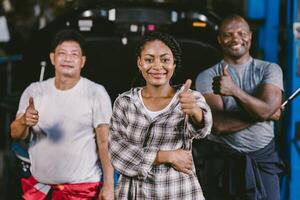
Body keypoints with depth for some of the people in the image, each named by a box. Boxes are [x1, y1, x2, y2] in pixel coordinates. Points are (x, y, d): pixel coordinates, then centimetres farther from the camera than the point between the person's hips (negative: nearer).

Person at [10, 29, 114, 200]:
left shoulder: (96, 93, -6)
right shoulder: (34, 91, 4)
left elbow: (105, 142, -8)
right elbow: (16, 134, 0)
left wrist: (109, 186, -13)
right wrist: (24, 122, -23)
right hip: (39, 185, 3)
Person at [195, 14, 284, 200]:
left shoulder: (270, 70, 2)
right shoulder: (208, 77, -2)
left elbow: (267, 108, -14)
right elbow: (219, 125, -14)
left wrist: (234, 90, -22)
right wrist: (263, 114, -10)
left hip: (263, 160, 1)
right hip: (222, 162, -1)